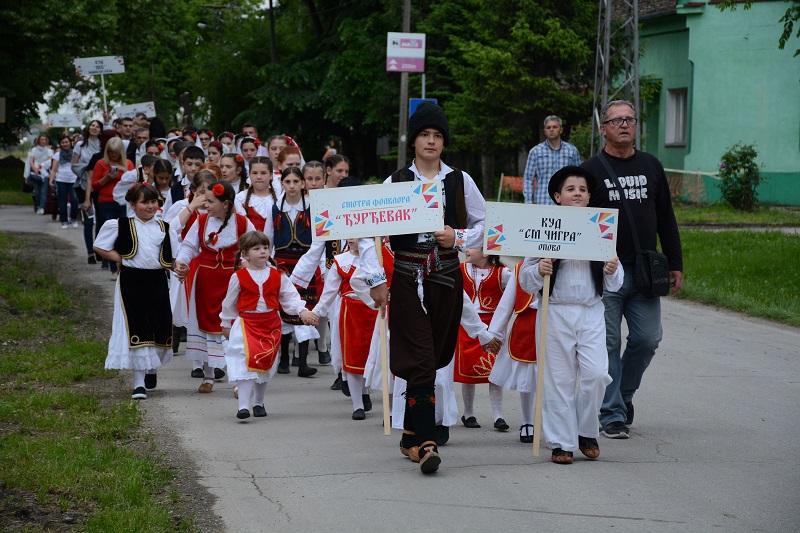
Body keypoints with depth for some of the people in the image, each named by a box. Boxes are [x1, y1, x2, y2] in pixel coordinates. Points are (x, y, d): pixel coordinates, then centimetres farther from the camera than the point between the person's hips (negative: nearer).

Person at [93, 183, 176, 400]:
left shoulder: (164, 228, 11)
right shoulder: (120, 226, 1)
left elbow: (172, 258, 17)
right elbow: (99, 246, 7)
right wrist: (121, 259, -3)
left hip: (157, 282, 4)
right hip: (131, 282, -4)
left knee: (159, 330, 9)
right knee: (135, 332, -8)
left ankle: (151, 370, 36)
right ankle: (139, 383, -6)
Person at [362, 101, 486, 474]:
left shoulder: (460, 181, 6)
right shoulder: (396, 182, 1)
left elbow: (485, 224, 13)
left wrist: (458, 238, -6)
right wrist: (376, 279, -4)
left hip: (447, 278, 3)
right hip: (408, 278, -2)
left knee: (434, 358, 9)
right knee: (421, 360, -11)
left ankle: (411, 433, 26)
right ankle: (426, 443, -15)